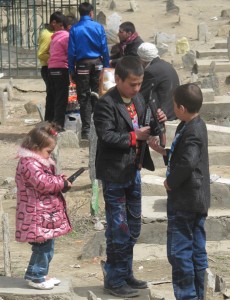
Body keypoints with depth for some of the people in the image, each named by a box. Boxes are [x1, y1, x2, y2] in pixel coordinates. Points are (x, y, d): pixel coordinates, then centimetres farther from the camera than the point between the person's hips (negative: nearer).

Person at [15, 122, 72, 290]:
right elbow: (44, 183, -28)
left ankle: (40, 274, 26)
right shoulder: (30, 164, -19)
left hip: (45, 215, 11)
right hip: (37, 216, -11)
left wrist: (59, 180, 6)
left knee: (46, 246, 16)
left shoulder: (37, 161, 16)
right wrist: (63, 183, -14)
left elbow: (48, 181, 27)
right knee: (43, 246, -5)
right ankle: (36, 277, 4)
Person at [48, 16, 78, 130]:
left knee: (56, 98, 13)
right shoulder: (67, 37, -9)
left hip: (52, 68, 9)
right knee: (62, 99, -6)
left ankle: (55, 124, 14)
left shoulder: (55, 37, 19)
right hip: (62, 69, -9)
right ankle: (59, 124, -8)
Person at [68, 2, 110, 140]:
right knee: (97, 95, 11)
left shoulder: (74, 29, -2)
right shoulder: (98, 27, -2)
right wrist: (106, 66, 5)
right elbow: (105, 49, -2)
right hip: (97, 63, 1)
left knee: (84, 98, 5)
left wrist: (71, 71, 3)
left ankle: (86, 130, 2)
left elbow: (71, 51, -3)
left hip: (82, 65, -1)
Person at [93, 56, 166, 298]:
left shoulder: (138, 100, 7)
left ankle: (126, 274, 29)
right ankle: (113, 280, 11)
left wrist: (155, 123, -6)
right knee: (119, 230, -1)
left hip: (133, 171, 8)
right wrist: (135, 137, -23)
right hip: (114, 175, -8)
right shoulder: (106, 104, -18)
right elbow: (106, 136, -25)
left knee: (133, 227, 16)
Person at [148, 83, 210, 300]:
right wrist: (161, 150, 10)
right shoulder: (194, 126, 10)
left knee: (179, 251, -4)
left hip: (184, 201, -10)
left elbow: (188, 163, -33)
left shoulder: (192, 133, -20)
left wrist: (170, 182, -19)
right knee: (197, 250, 14)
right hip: (198, 200, 10)